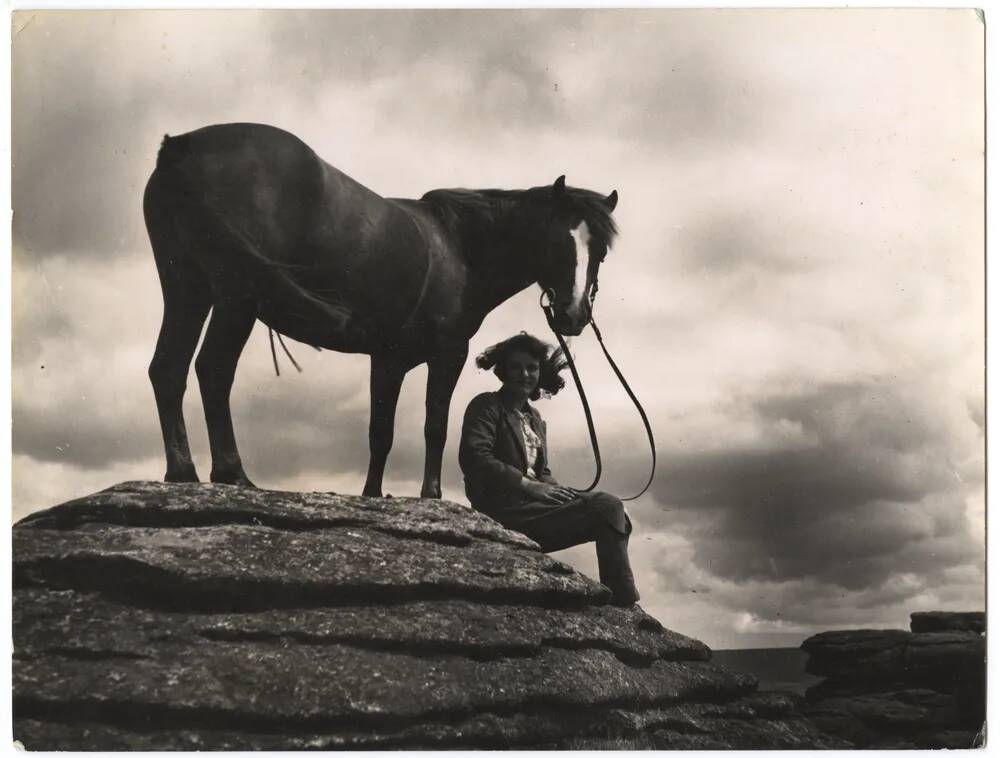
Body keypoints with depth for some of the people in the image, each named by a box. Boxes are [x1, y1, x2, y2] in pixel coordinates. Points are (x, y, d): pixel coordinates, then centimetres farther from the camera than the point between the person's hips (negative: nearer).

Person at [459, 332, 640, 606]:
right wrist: (529, 485, -20)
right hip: (504, 509, -8)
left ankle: (621, 604, -20)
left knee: (611, 512, -10)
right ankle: (626, 610, -17)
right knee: (606, 507, -19)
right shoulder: (486, 407, -1)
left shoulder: (534, 418, 25)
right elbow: (474, 459, -16)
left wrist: (554, 489, -2)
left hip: (532, 503, 8)